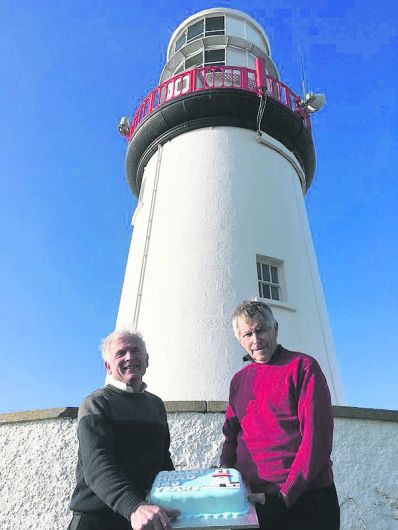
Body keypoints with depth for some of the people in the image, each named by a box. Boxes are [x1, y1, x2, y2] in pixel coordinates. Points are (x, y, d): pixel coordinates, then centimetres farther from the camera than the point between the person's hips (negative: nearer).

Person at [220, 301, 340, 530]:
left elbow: (317, 437, -14)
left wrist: (285, 494, -17)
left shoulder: (303, 366, -8)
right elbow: (231, 435, 12)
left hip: (304, 500, -4)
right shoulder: (239, 380, 8)